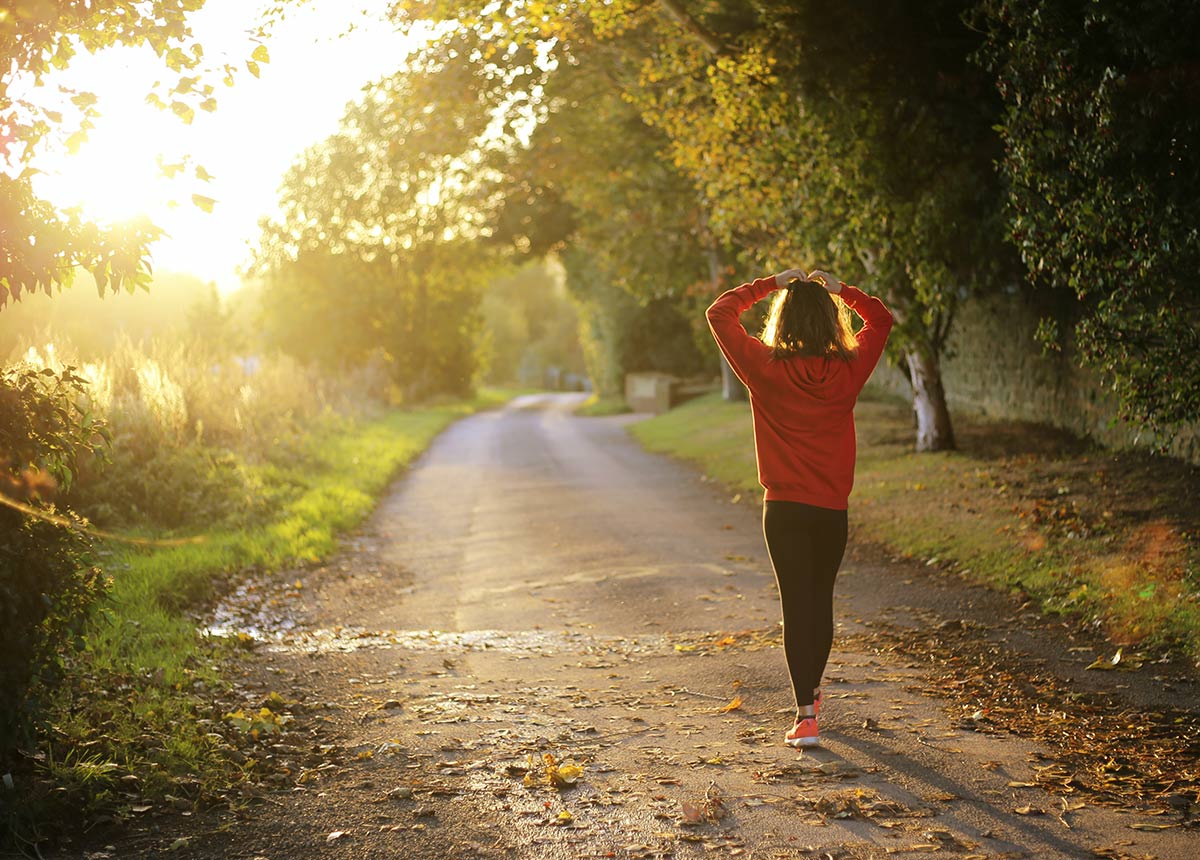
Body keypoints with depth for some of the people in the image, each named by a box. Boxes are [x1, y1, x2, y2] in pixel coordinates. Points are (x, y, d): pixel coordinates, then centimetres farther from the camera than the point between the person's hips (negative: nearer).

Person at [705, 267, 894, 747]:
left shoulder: (766, 368, -10)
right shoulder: (848, 370, -4)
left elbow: (719, 314, 1)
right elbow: (880, 319, 15)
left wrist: (770, 285, 5)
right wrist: (839, 289, 12)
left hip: (785, 509, -2)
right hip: (833, 509, 3)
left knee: (797, 606, -1)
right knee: (821, 602, 18)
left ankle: (805, 715, -7)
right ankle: (811, 692, 36)